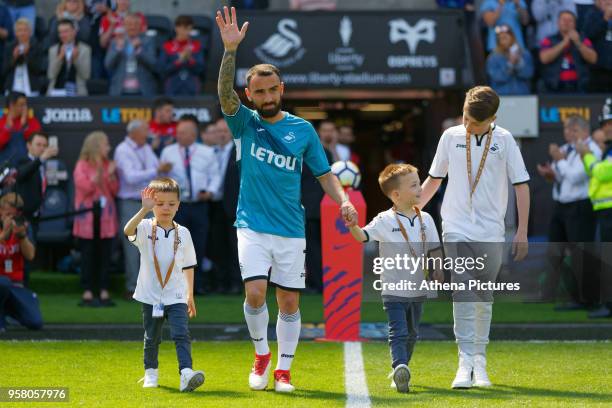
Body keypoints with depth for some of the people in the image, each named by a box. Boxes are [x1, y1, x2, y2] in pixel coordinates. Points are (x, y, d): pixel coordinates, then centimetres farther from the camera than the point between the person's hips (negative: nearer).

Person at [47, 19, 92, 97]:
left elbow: (86, 75, -2)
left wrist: (76, 59, -15)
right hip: (57, 92, 2)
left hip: (77, 93, -1)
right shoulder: (53, 50, 12)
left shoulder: (85, 49, 6)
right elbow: (51, 75, 1)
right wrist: (60, 57, -12)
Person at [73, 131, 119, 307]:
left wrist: (111, 175, -7)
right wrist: (98, 172, -19)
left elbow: (115, 190, 8)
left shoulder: (108, 164, 10)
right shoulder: (82, 166, -2)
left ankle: (104, 293, 5)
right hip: (88, 219, -4)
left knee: (105, 256, 3)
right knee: (88, 256, -2)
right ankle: (87, 294, 0)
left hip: (106, 217, 4)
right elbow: (85, 187, -13)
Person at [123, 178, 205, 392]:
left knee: (182, 334, -15)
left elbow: (188, 266, 11)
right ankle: (150, 373, 31)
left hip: (176, 297, 0)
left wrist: (190, 295, 10)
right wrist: (144, 210, -43)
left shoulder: (183, 233, 2)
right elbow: (128, 230, -30)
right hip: (150, 297, 0)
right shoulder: (146, 228, -6)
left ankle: (186, 374, -25)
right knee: (151, 339, 13)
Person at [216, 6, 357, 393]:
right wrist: (230, 50, -30)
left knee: (289, 302, 2)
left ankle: (283, 370, 16)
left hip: (291, 230, 1)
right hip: (252, 226, -1)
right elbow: (225, 94, -16)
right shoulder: (245, 123, 2)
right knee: (255, 292, -16)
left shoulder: (303, 129, 5)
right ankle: (261, 354, 8)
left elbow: (324, 173, 9)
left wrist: (343, 200, -10)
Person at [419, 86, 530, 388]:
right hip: (456, 229, 0)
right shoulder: (451, 137, 5)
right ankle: (465, 363, -17)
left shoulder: (504, 140, 1)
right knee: (463, 295, -13)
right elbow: (434, 179, 18)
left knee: (484, 298, 7)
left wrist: (522, 232, -1)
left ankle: (479, 363, 18)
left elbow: (521, 186, 3)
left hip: (490, 233, 0)